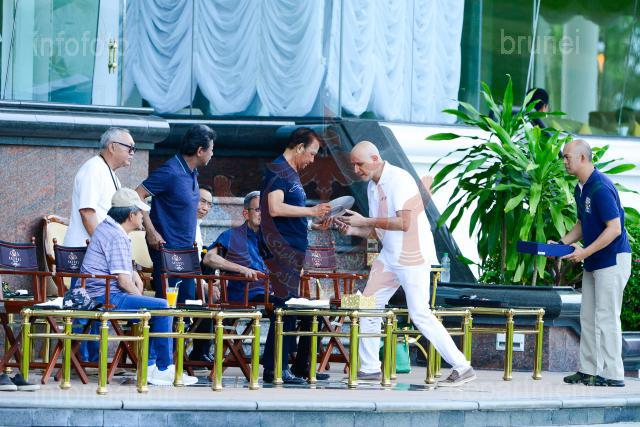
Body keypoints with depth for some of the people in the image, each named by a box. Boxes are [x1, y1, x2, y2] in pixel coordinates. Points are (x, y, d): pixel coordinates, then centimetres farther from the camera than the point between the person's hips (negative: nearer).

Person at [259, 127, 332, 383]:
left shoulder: (291, 174, 21)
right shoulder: (278, 171, -10)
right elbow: (275, 208, -21)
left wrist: (315, 223, 17)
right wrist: (311, 211, -16)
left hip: (296, 251, 10)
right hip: (284, 250, -10)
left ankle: (301, 366, 15)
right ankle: (274, 369, -8)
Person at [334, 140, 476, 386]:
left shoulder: (399, 180, -17)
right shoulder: (372, 186, 11)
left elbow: (403, 223, -25)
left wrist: (364, 221, -21)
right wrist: (352, 230, -3)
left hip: (412, 256, -9)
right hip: (389, 256, 9)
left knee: (420, 314, -11)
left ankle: (462, 368, -6)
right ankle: (369, 368, 16)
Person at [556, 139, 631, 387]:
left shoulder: (601, 188, -21)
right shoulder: (580, 189, 10)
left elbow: (614, 229, -24)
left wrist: (585, 252, -25)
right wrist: (562, 243, 7)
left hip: (613, 260, -10)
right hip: (593, 263, 10)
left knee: (606, 318, -8)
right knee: (588, 318, 11)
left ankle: (613, 374, -4)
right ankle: (588, 370, 16)